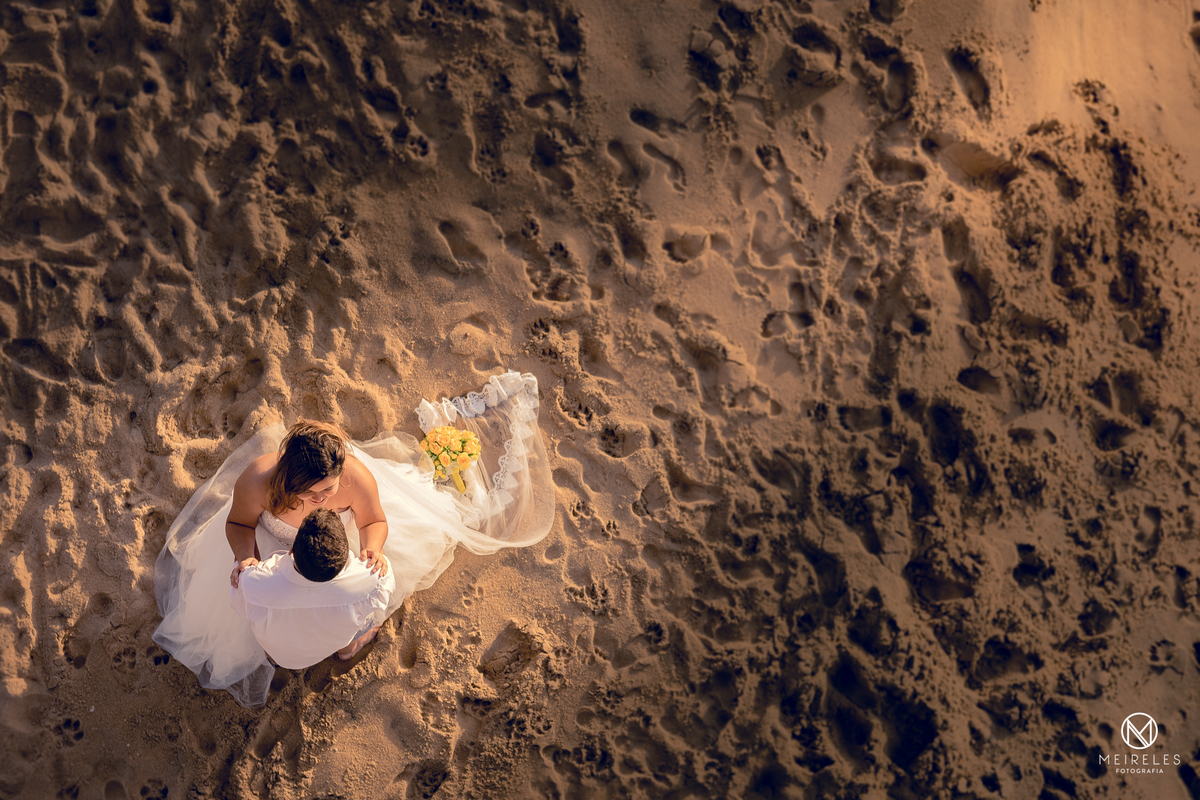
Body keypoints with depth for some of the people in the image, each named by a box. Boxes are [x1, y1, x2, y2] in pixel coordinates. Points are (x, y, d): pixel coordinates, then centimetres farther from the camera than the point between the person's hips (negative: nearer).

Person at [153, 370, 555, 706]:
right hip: (275, 536, 0)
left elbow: (374, 522, -21)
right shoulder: (256, 480, -45)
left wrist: (373, 550, -43)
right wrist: (244, 557, -42)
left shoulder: (356, 477, -44)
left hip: (339, 536, 0)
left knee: (425, 528, 18)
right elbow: (239, 524, -20)